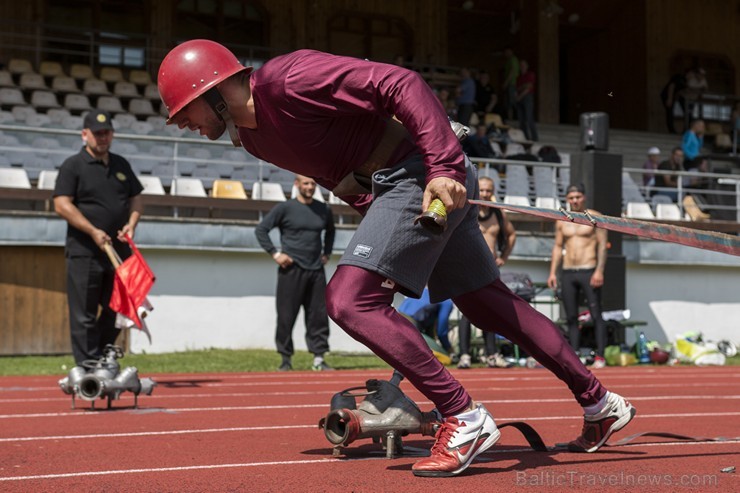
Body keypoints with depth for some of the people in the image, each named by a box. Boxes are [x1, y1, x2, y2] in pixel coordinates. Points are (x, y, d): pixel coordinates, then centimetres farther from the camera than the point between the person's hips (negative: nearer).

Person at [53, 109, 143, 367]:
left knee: (114, 312, 9)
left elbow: (136, 199, 20)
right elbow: (62, 205, -10)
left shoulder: (121, 164, 16)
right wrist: (94, 232, -17)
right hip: (84, 252, -6)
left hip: (119, 250, 6)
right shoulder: (73, 166, -2)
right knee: (84, 316, -5)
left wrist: (131, 224, -1)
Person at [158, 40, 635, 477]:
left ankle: (464, 418, -15)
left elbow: (401, 84, -23)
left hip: (423, 177, -10)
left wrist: (443, 167, -29)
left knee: (350, 299, -18)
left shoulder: (287, 79, -19)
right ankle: (600, 402, 29)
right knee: (490, 303, 16)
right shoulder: (250, 137, 9)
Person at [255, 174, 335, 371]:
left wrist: (326, 253, 18)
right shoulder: (285, 208, -2)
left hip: (316, 270, 4)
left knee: (319, 315, 1)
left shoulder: (323, 210, 12)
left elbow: (330, 231, 32)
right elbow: (260, 229, -2)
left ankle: (318, 358, 6)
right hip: (292, 269, -4)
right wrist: (275, 253, -9)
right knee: (286, 316, -1)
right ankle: (286, 358, 9)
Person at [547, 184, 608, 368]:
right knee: (571, 317, 4)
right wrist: (552, 272, 7)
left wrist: (599, 271, -14)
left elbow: (602, 245, -4)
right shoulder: (562, 221, 14)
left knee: (596, 315, -7)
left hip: (589, 271, -5)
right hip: (567, 274, 5)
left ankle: (600, 356, -8)